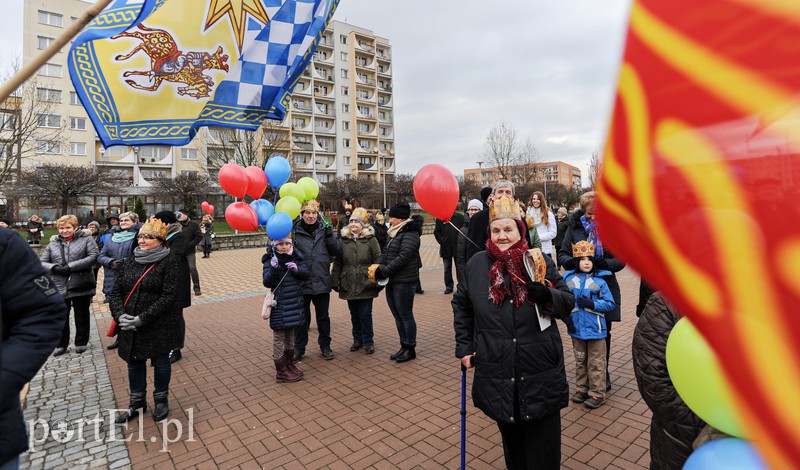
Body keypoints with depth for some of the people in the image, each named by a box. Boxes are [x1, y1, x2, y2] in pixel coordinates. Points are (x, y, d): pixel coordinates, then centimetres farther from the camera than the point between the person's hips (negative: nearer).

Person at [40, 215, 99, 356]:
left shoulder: (86, 239, 0)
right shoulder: (53, 244, 11)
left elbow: (93, 257, -12)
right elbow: (42, 262, 10)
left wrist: (71, 266, -17)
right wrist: (54, 268, -12)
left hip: (81, 285, -3)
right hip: (60, 287, 3)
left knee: (81, 317, 9)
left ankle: (81, 343, 25)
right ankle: (61, 344, 27)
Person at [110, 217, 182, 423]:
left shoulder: (169, 261, -12)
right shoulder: (129, 262, 6)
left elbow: (169, 296, -18)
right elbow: (116, 292, 6)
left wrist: (143, 318, -21)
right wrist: (119, 315, -11)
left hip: (160, 326, -5)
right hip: (130, 327, 5)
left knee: (161, 362, 9)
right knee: (134, 363, 17)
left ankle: (161, 400, 32)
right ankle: (137, 403, 37)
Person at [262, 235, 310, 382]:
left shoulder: (295, 257, 3)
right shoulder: (270, 260, -11)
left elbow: (307, 274, 1)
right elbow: (267, 283, -16)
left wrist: (297, 269, -18)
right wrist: (273, 269, -32)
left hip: (295, 303, 5)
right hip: (279, 305, -5)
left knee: (290, 336, 19)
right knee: (279, 337, 4)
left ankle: (290, 365, 34)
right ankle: (281, 372, 16)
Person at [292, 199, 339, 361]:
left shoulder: (324, 229, 1)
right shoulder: (295, 231, -4)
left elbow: (336, 251, -1)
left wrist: (330, 237, -16)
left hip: (322, 281, 2)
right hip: (301, 281, -1)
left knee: (323, 316, 15)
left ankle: (325, 345, 32)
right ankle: (299, 347, 30)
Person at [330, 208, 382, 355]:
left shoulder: (371, 240, -3)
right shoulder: (343, 240, 5)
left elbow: (378, 261, -4)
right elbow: (337, 263, 6)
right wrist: (335, 281, 2)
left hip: (366, 285, -3)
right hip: (349, 285, 3)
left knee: (365, 314, 3)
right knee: (354, 314, 14)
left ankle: (368, 341, 20)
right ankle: (357, 339, 30)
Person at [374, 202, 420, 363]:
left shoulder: (409, 234, -14)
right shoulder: (395, 233, 15)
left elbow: (403, 258, -22)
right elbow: (385, 253, 15)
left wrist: (384, 271, -18)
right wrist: (378, 266, -1)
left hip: (404, 282, -9)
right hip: (392, 281, 9)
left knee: (405, 315, 3)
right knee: (397, 316, 15)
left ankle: (410, 348, 18)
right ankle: (404, 346, 28)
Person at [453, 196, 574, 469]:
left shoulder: (539, 261, -2)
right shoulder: (476, 264, 0)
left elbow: (568, 302, -2)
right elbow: (461, 304, 12)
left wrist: (547, 296, -24)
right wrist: (464, 346, 8)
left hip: (541, 375, -1)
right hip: (497, 376, 1)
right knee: (511, 440, 20)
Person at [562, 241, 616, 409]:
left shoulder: (600, 281, -9)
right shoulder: (568, 279, -3)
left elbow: (610, 304, -7)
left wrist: (592, 304, -20)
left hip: (595, 329, -3)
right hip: (576, 329, 3)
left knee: (596, 363, 8)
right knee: (580, 361, 18)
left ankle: (597, 394, 22)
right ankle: (582, 389, 34)